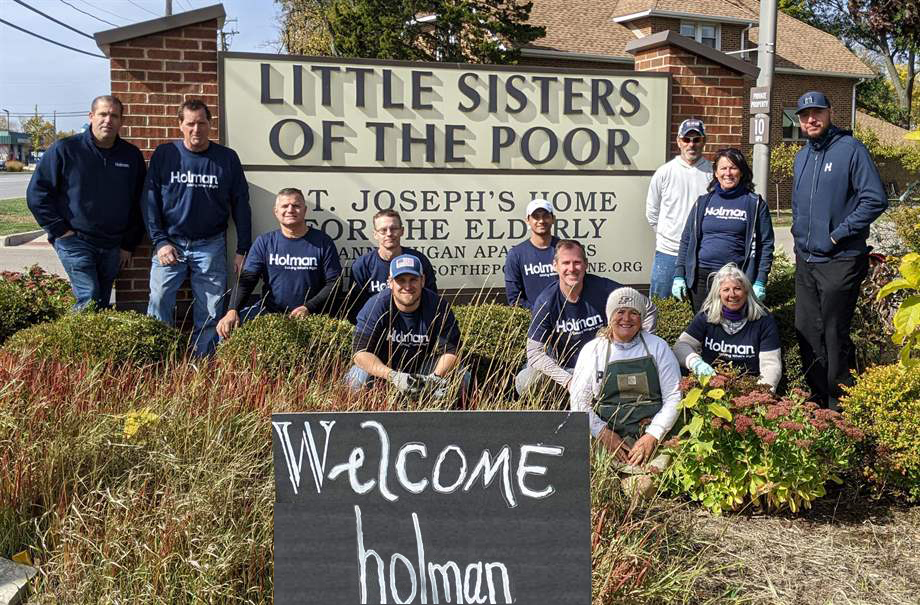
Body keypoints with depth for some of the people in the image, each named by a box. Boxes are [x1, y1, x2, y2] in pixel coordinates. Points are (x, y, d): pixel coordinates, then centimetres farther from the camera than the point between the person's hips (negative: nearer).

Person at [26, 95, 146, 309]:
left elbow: (139, 204, 12)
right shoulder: (65, 150, -5)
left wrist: (129, 244, 8)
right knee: (89, 300, -16)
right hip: (75, 241, -4)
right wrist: (60, 230, -8)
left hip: (113, 247, 4)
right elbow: (37, 193, -3)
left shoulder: (132, 156, 5)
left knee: (102, 304, 10)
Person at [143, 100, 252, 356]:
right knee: (159, 301, -6)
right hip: (170, 243, 0)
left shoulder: (227, 158, 2)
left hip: (211, 246, 0)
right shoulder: (164, 154, 2)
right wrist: (160, 241, -7)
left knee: (210, 312, 1)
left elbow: (240, 205, 4)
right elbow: (150, 200, 2)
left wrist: (242, 250, 0)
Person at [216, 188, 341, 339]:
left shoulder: (322, 242, 3)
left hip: (308, 316, -2)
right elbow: (247, 279, 0)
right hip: (268, 312, 2)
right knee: (229, 326, -20)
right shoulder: (264, 242, 8)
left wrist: (309, 307, -13)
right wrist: (232, 310, -18)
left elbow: (333, 282, 1)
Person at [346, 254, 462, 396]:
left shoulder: (439, 306, -16)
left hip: (424, 367, 1)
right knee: (358, 379, -31)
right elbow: (361, 351, -25)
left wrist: (436, 377, -36)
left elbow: (451, 350, -14)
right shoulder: (376, 306, -20)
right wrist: (393, 376, -41)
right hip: (383, 367, -1)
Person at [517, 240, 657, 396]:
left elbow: (649, 310, -2)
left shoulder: (602, 288, -14)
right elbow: (534, 352, -18)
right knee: (525, 382, -26)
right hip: (562, 367, 0)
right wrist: (568, 380, -28)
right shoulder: (546, 301, -14)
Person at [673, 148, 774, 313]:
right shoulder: (703, 202, 11)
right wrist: (679, 275, 3)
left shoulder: (755, 203, 3)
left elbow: (766, 244, 0)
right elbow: (686, 240, 11)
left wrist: (760, 282, -7)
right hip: (701, 276, 2)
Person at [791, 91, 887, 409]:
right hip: (805, 260, 7)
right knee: (807, 331, 12)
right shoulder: (802, 157, 13)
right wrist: (799, 236, 12)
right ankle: (817, 398, 26)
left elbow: (875, 200, -15)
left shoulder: (851, 150, -10)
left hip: (839, 261, -7)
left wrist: (838, 234, -16)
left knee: (835, 335, -1)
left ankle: (839, 404, 12)